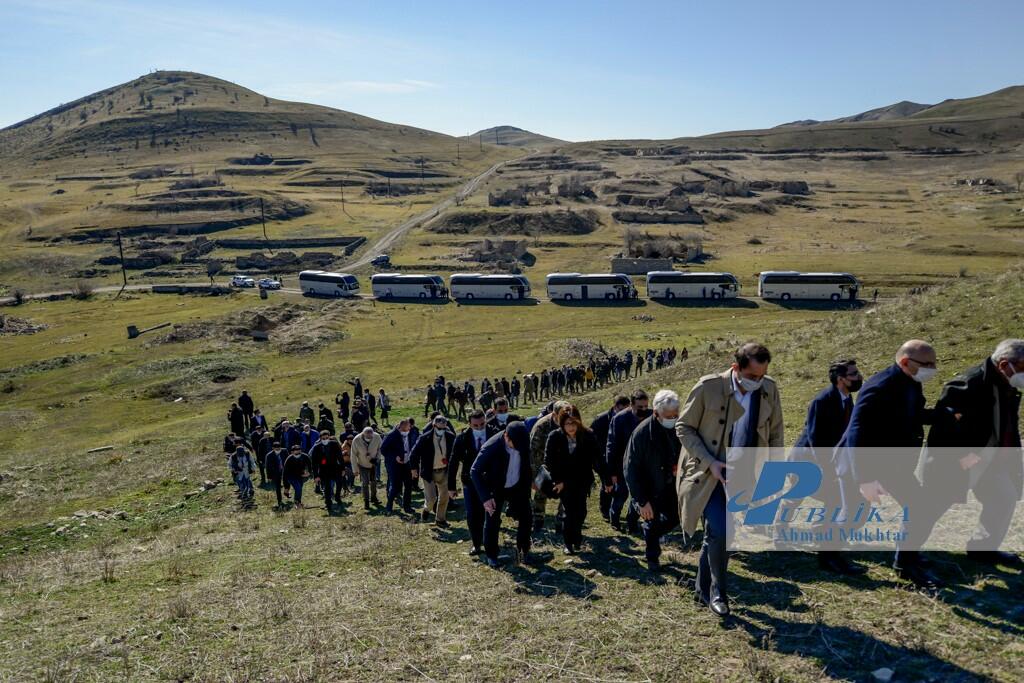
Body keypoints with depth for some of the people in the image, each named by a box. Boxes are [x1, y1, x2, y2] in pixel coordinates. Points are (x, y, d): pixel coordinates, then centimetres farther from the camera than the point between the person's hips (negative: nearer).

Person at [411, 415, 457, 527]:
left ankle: (440, 519, 31)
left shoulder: (450, 437, -8)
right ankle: (426, 509, 30)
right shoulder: (425, 438, -17)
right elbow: (415, 452, -6)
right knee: (431, 498, -5)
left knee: (444, 497, 11)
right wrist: (414, 468, -4)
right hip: (429, 472, -4)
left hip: (444, 471, 4)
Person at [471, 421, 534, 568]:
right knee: (492, 522, 0)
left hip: (517, 486, 4)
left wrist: (528, 482, 0)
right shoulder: (491, 447, -32)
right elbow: (474, 472, -23)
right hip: (496, 489, -4)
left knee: (526, 518, 6)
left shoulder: (524, 440, -20)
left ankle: (523, 550, 26)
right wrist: (485, 497, -26)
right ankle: (491, 555, 19)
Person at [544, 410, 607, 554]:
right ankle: (568, 543, 12)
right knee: (569, 512, -6)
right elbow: (548, 461, -7)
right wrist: (557, 481, -10)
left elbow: (598, 459, -10)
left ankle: (576, 535, 31)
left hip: (582, 481, 1)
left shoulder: (588, 436, -11)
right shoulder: (555, 437, -12)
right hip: (564, 482, -1)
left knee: (581, 511, 2)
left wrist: (606, 479, -15)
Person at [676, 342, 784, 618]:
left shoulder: (769, 390, -5)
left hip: (740, 478, 4)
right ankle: (718, 590, 8)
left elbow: (776, 434, 7)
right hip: (707, 475, -4)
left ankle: (703, 589, 34)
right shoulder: (708, 387, -17)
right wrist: (709, 462, -17)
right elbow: (683, 428, -8)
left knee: (715, 534, 13)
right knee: (721, 531, -16)